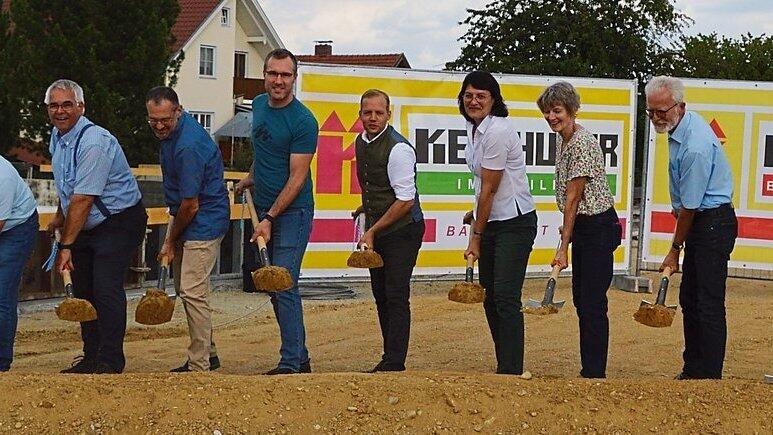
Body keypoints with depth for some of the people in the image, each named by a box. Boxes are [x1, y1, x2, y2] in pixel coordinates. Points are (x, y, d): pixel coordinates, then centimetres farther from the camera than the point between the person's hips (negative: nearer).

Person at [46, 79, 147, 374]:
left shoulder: (94, 142, -25)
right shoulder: (57, 137, 6)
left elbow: (83, 199, -27)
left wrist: (67, 245, -25)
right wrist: (59, 217, 24)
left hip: (118, 224, -9)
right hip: (85, 227, 9)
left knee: (106, 288, -15)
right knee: (83, 289, 7)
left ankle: (110, 360, -8)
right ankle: (91, 357, 15)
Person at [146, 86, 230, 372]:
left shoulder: (189, 147, -28)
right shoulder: (171, 130, 4)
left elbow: (190, 206, -23)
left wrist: (171, 242, -8)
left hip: (204, 222, -10)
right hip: (184, 216, 10)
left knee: (192, 292, -12)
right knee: (184, 289, 14)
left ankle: (199, 367, -8)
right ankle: (208, 354, 25)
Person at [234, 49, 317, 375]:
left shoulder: (303, 122, -15)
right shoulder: (259, 105, 9)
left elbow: (297, 177, -17)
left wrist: (269, 219, -20)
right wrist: (251, 178, 25)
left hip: (292, 211, -8)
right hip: (266, 209, 8)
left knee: (284, 286, -11)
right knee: (275, 289, 10)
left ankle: (290, 363, -6)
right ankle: (301, 359, 19)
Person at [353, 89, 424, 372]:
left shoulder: (398, 149, -19)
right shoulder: (361, 142, 7)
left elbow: (405, 201, -20)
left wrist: (373, 231, -17)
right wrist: (366, 208, 14)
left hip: (402, 230, -8)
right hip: (376, 230, 9)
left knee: (396, 296, -10)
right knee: (380, 295, 11)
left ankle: (395, 364, -7)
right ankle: (389, 358, 19)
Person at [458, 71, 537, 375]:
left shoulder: (497, 131, -19)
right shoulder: (474, 128, 9)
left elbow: (490, 189, -16)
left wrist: (476, 236, -11)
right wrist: (476, 215, 16)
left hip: (515, 223, -9)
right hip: (492, 222, 9)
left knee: (505, 299, -12)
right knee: (489, 298, 10)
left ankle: (511, 372, -10)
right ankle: (505, 368, 18)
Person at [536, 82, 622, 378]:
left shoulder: (582, 143, -20)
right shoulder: (562, 139, 9)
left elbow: (573, 197, -20)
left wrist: (563, 248, -19)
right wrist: (568, 229, 17)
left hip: (598, 228, -10)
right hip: (582, 226, 10)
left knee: (592, 302, -7)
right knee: (580, 298, 13)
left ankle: (595, 374, -2)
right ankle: (589, 369, 21)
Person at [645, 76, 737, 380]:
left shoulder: (695, 147, -26)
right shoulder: (684, 124, 6)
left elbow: (689, 206, -18)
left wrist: (675, 250, -9)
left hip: (713, 224, -11)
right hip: (702, 222, 11)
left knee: (709, 304, -10)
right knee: (689, 298, 13)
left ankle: (709, 377, -8)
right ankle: (693, 371, 20)